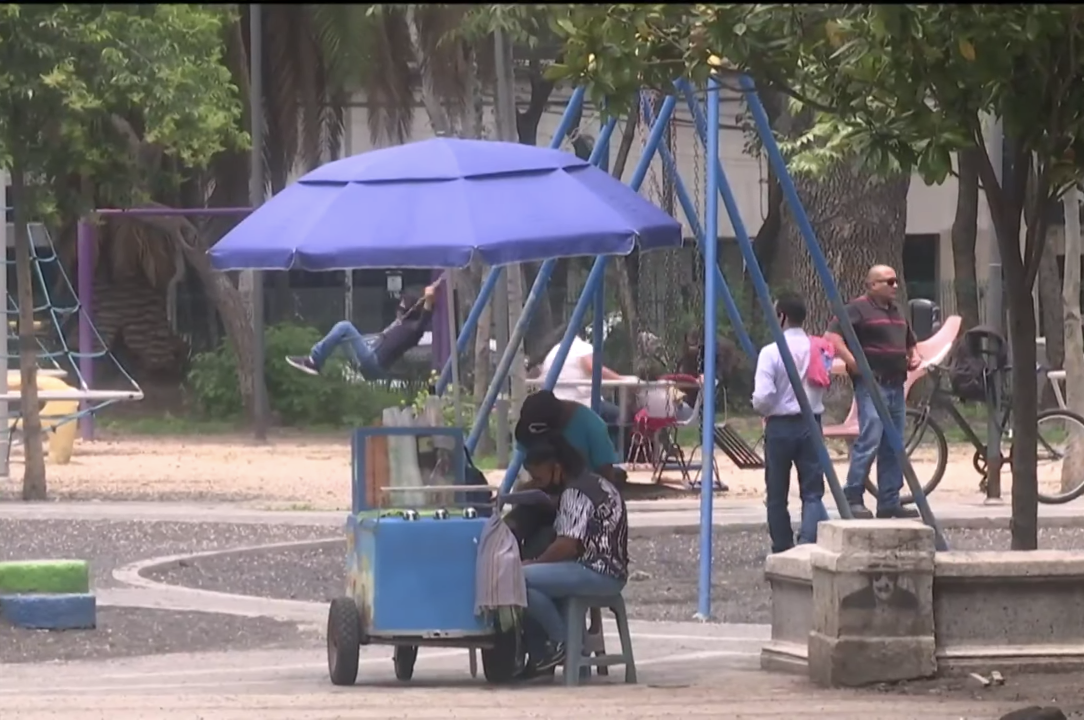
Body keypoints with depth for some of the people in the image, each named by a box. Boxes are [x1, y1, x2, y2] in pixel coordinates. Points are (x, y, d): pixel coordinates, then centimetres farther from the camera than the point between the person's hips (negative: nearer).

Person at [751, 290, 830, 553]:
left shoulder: (771, 352, -13)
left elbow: (763, 397, -17)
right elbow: (827, 386, 6)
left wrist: (761, 409, 4)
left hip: (780, 426, -3)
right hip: (811, 425, 3)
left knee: (777, 495, 10)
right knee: (812, 492, 1)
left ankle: (783, 551, 15)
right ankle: (809, 544, -18)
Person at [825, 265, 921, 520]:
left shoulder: (896, 312, 21)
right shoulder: (858, 309, -5)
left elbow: (910, 343, 35)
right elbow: (832, 335, -16)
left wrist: (914, 358, 13)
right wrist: (852, 362, -22)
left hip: (896, 386, 9)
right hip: (872, 385, -9)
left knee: (893, 448, 9)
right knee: (869, 442, -15)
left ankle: (889, 502, 13)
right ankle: (852, 498, -10)